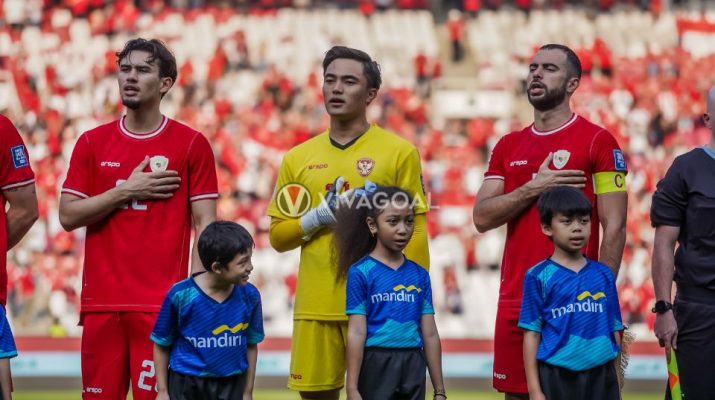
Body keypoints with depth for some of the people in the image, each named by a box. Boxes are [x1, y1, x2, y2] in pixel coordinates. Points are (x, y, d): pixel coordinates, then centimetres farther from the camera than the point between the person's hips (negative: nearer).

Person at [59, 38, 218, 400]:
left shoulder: (191, 144, 2)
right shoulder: (92, 143, 10)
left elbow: (205, 224, 1)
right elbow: (68, 216, 5)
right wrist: (127, 191, -5)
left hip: (161, 302, -3)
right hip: (101, 301, 3)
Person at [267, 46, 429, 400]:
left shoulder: (399, 152, 2)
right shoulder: (297, 158, 12)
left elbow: (415, 234, -1)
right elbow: (277, 236, 12)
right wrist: (316, 218, -7)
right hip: (315, 306, 3)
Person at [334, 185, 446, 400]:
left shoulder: (419, 275, 8)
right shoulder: (361, 272, -5)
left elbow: (430, 335, 9)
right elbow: (356, 333, -8)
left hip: (413, 367, 4)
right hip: (377, 366, -4)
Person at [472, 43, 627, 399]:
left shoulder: (598, 141, -3)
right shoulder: (508, 146, 14)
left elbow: (614, 228, -6)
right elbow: (482, 218, 5)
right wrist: (532, 188, -9)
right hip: (515, 299, 5)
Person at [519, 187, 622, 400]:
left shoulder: (603, 275, 8)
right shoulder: (539, 276, -2)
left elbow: (614, 330, 12)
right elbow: (532, 334, -3)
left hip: (600, 377, 3)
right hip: (557, 378, -3)